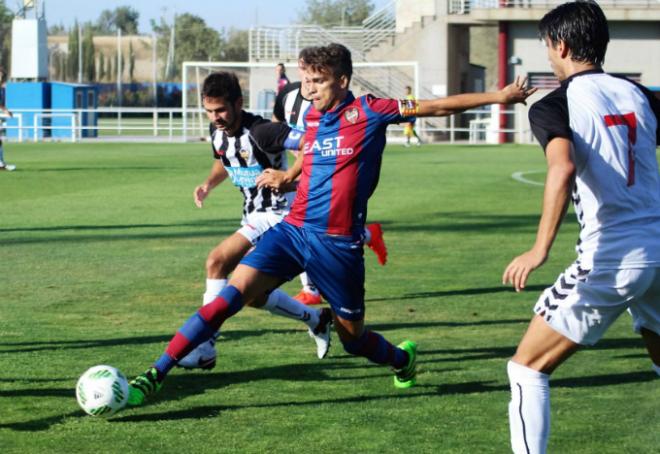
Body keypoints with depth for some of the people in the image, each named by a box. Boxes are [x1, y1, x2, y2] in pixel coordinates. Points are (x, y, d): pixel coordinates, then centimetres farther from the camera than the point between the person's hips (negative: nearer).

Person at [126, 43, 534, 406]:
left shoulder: (368, 112, -6)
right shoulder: (311, 117, 9)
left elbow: (438, 106, -6)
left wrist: (500, 97, -7)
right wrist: (285, 177, 9)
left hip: (339, 244, -3)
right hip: (293, 230, 4)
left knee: (353, 338, 10)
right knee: (232, 294, -16)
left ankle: (403, 358, 46)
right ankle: (155, 376, -19)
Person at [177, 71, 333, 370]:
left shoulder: (259, 132, -24)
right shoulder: (218, 132, 1)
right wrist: (208, 185, 5)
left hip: (277, 214, -9)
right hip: (253, 216, 9)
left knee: (217, 262, -22)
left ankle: (204, 348, -19)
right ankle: (317, 321, 34)